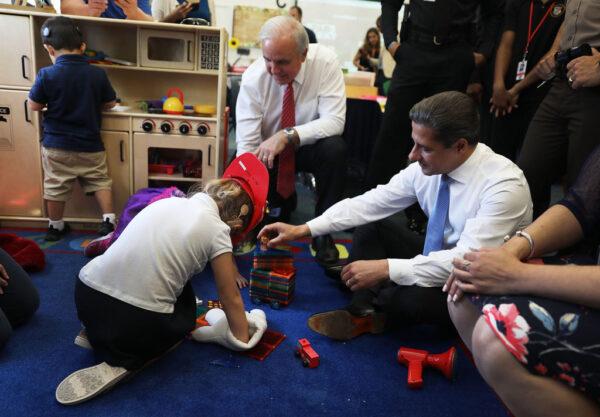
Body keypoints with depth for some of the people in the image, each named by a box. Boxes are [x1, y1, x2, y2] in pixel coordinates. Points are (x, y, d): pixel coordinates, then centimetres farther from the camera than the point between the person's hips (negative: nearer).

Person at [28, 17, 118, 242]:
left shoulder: (46, 74, -14)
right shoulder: (98, 74, -10)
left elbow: (34, 106, -3)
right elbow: (110, 103, 3)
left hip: (56, 145, 0)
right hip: (90, 145, 1)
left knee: (55, 187, 14)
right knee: (100, 182, 16)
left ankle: (56, 226, 28)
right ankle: (108, 221, 13)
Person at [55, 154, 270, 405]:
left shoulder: (169, 201, 13)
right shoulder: (216, 230, -3)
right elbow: (231, 300, 8)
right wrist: (243, 338, 26)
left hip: (86, 294, 6)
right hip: (137, 324, -6)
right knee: (184, 309, 25)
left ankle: (96, 333, 17)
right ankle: (124, 362, 2)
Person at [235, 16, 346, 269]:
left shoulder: (325, 61, -21)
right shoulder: (253, 77, -20)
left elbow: (334, 121, -27)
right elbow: (246, 145, -24)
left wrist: (287, 135, -40)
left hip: (309, 146, -1)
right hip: (268, 152, 2)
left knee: (335, 148, -33)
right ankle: (280, 203, 17)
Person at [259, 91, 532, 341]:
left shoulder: (504, 185, -28)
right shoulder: (425, 166, -11)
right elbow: (370, 203, -9)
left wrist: (385, 268, -35)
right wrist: (304, 229, -13)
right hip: (440, 260, 6)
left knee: (414, 297, -35)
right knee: (370, 224, -3)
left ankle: (373, 307, -1)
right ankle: (362, 313, -14)